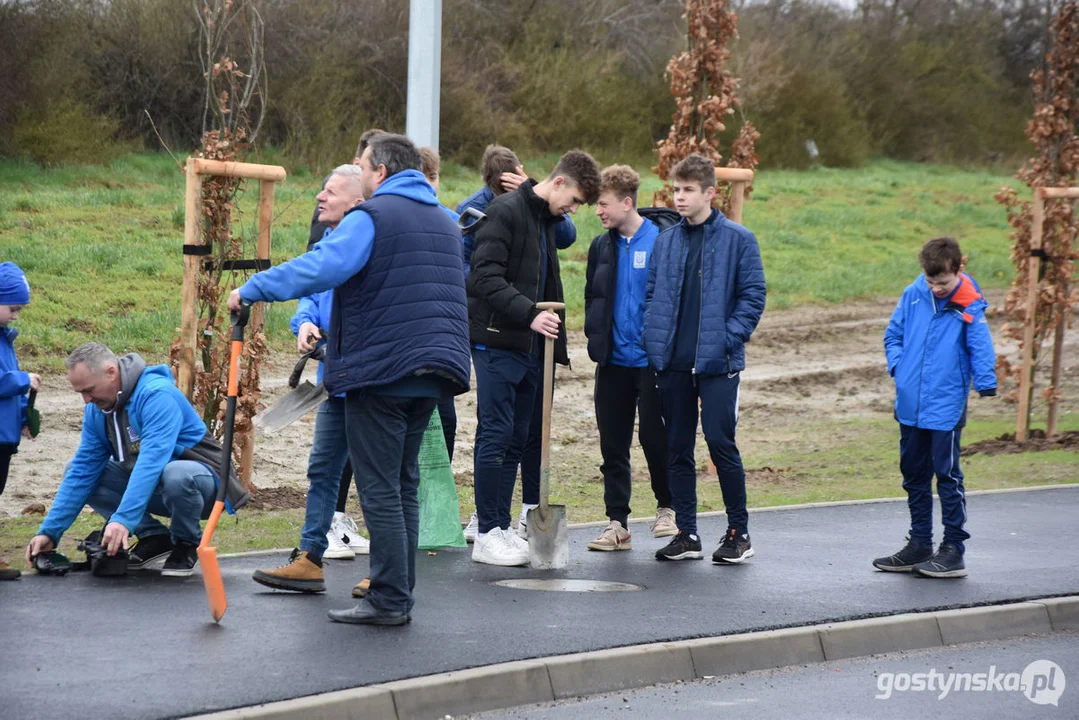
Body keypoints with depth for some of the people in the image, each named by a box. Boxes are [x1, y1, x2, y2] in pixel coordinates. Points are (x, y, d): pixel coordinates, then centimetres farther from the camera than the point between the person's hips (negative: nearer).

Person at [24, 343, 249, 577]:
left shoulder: (157, 395, -27)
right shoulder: (97, 409, -2)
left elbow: (151, 463, -38)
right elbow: (83, 471, -2)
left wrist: (123, 519, -48)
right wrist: (49, 531, -9)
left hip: (202, 477, -8)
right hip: (148, 487, 8)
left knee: (176, 474, -42)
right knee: (74, 471, -3)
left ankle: (188, 544, -10)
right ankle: (153, 536, -2)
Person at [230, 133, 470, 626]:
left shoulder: (372, 217, -9)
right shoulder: (444, 222, 19)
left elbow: (320, 268, -24)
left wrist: (253, 289, -16)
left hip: (381, 371, -8)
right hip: (432, 372, 8)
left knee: (380, 489, -4)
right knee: (404, 484, 14)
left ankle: (389, 600, -4)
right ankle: (399, 596, 15)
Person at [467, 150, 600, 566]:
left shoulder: (548, 221, 17)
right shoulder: (506, 211, -10)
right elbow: (486, 277, -19)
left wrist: (555, 345, 14)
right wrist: (530, 314, -27)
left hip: (529, 347, 9)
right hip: (497, 341, -9)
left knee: (516, 440, 10)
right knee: (496, 435, -7)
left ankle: (501, 529, 15)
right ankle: (487, 535, -4)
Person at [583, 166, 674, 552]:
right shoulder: (602, 246, 12)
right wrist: (596, 337, 6)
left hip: (652, 359, -5)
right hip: (613, 361, 5)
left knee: (654, 434, -3)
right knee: (613, 444, 5)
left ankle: (667, 506, 19)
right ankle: (617, 523, 11)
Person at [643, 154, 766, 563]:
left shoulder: (737, 239, -1)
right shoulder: (665, 241, 12)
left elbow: (753, 295, -2)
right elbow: (651, 295, 17)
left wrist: (729, 339, -11)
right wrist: (654, 340, 4)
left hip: (717, 362, -5)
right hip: (672, 362, 5)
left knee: (720, 442, -8)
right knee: (677, 448, 7)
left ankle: (738, 533, 5)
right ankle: (686, 534, 14)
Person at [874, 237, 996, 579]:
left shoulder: (969, 307, -10)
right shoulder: (913, 295, 2)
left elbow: (981, 349, -12)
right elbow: (893, 334, 13)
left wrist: (985, 383, -25)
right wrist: (898, 364, -2)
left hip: (946, 406, -5)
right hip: (910, 405, 5)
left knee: (948, 476, -1)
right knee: (914, 475, 14)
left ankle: (954, 551, 7)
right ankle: (919, 545, 26)